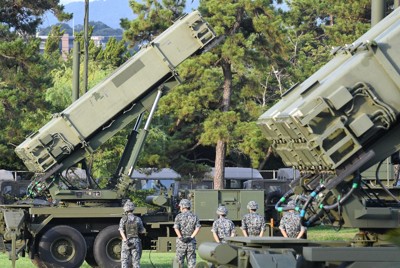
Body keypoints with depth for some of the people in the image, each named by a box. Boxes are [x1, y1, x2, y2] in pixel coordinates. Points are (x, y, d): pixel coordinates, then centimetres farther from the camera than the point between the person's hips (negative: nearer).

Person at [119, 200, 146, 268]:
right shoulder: (138, 219, 0)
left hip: (126, 242, -1)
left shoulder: (123, 219, -4)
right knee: (136, 261, 4)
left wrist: (126, 241, -22)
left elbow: (121, 231, -15)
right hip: (136, 241, 1)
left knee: (124, 261, 4)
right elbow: (142, 231, 7)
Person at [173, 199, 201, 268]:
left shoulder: (179, 216, 0)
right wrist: (191, 237, -10)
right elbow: (198, 228, -5)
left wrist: (180, 237, -17)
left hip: (181, 241, -2)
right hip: (191, 242, 2)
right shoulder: (194, 217, 8)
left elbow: (176, 228, -14)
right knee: (191, 260, 4)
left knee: (179, 260, 5)